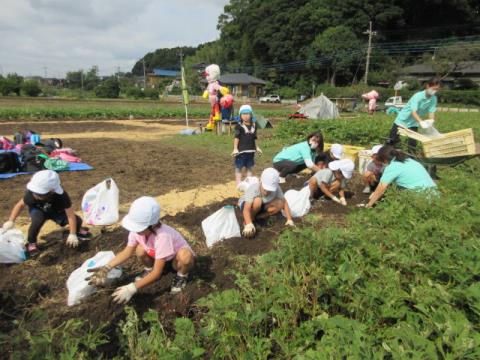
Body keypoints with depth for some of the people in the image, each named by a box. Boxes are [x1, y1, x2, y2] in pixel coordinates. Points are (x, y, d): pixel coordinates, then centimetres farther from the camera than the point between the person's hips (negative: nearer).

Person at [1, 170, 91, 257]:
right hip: (37, 210, 0)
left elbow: (71, 215, -36)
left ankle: (77, 230, 18)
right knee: (38, 219, -37)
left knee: (77, 221, -22)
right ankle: (31, 242, -10)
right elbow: (20, 204, -14)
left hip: (56, 211, 0)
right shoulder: (32, 193, -34)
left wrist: (72, 234, -39)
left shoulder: (61, 196, -39)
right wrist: (11, 221, -23)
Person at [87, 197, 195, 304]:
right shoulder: (137, 229, -24)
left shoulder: (162, 236, -42)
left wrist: (132, 288, -41)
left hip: (176, 258, -5)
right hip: (159, 257, 5)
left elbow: (157, 273, -37)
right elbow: (127, 252, -8)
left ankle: (181, 276, -4)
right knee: (140, 250, -23)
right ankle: (149, 270, 10)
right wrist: (106, 268, -21)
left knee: (185, 256, -39)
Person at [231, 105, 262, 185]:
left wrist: (256, 147, 17)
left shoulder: (253, 126, 7)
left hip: (251, 150, 4)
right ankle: (239, 184, 9)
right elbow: (236, 138, -10)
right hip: (241, 150, -4)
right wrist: (235, 148, -15)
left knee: (249, 168, 12)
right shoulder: (239, 126, -7)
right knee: (238, 168, 4)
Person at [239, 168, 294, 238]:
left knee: (280, 203, -21)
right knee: (257, 201, -37)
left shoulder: (276, 189, -25)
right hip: (246, 204, -4)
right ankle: (247, 221, -13)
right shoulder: (253, 189, -37)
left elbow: (284, 202, -18)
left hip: (262, 206, 4)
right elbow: (246, 209, -46)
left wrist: (289, 220, -28)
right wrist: (249, 225, -61)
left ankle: (258, 217, -7)